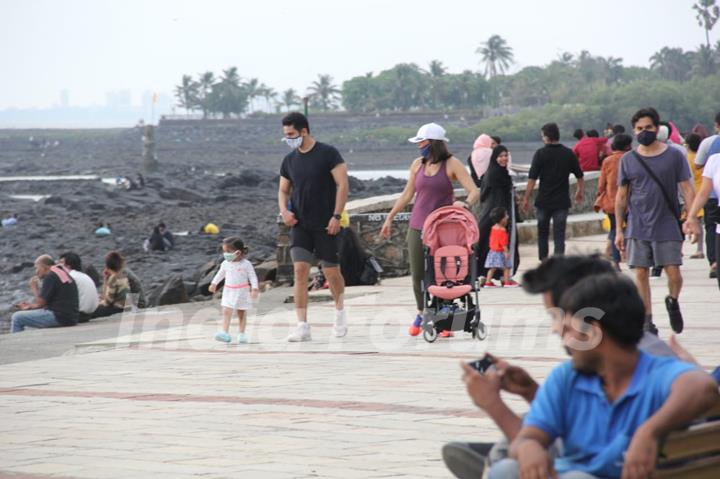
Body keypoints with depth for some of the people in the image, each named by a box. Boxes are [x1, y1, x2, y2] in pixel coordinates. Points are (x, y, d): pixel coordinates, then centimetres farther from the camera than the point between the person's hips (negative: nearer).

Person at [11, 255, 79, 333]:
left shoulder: (50, 277, -11)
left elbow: (40, 302, -10)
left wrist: (34, 288, 6)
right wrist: (31, 306, 18)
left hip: (59, 317, -10)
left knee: (17, 318, -7)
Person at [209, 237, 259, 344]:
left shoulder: (246, 264, -10)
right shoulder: (225, 264, 2)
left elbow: (253, 277, -8)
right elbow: (220, 274, 19)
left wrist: (254, 289, -17)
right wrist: (214, 284, 28)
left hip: (242, 292, -3)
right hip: (229, 291, 3)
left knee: (242, 313, 6)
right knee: (226, 312, -10)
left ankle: (241, 334, 14)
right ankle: (225, 333, -16)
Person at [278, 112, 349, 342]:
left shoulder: (328, 154, -7)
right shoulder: (289, 160, 8)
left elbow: (343, 185, -10)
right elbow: (283, 190, 18)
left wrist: (336, 216, -15)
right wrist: (284, 210, -3)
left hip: (325, 225, -4)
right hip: (300, 226, 4)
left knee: (331, 271, 3)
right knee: (300, 270, -9)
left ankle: (340, 311, 33)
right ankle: (302, 327, -10)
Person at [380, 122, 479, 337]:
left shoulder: (451, 164, -4)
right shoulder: (418, 164, 8)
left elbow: (474, 191, -11)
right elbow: (407, 195, 18)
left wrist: (465, 203, -31)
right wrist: (390, 217, 19)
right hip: (417, 227, 4)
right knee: (417, 275, 4)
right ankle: (422, 313, 25)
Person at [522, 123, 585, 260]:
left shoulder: (541, 154, -8)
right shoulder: (568, 153, 2)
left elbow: (532, 179, -11)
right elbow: (579, 176, 11)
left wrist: (526, 199, -4)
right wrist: (580, 192, 28)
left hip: (543, 201, -1)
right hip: (562, 202, 1)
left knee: (542, 233, 15)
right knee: (559, 235, 0)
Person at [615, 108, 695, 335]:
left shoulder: (674, 156, 0)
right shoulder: (628, 160, 5)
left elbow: (687, 190, 2)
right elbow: (621, 196, 10)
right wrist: (619, 230, 7)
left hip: (667, 227, -2)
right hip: (638, 229, 2)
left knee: (673, 274, -6)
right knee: (641, 274, 1)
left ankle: (673, 302, 25)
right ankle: (647, 321, 11)